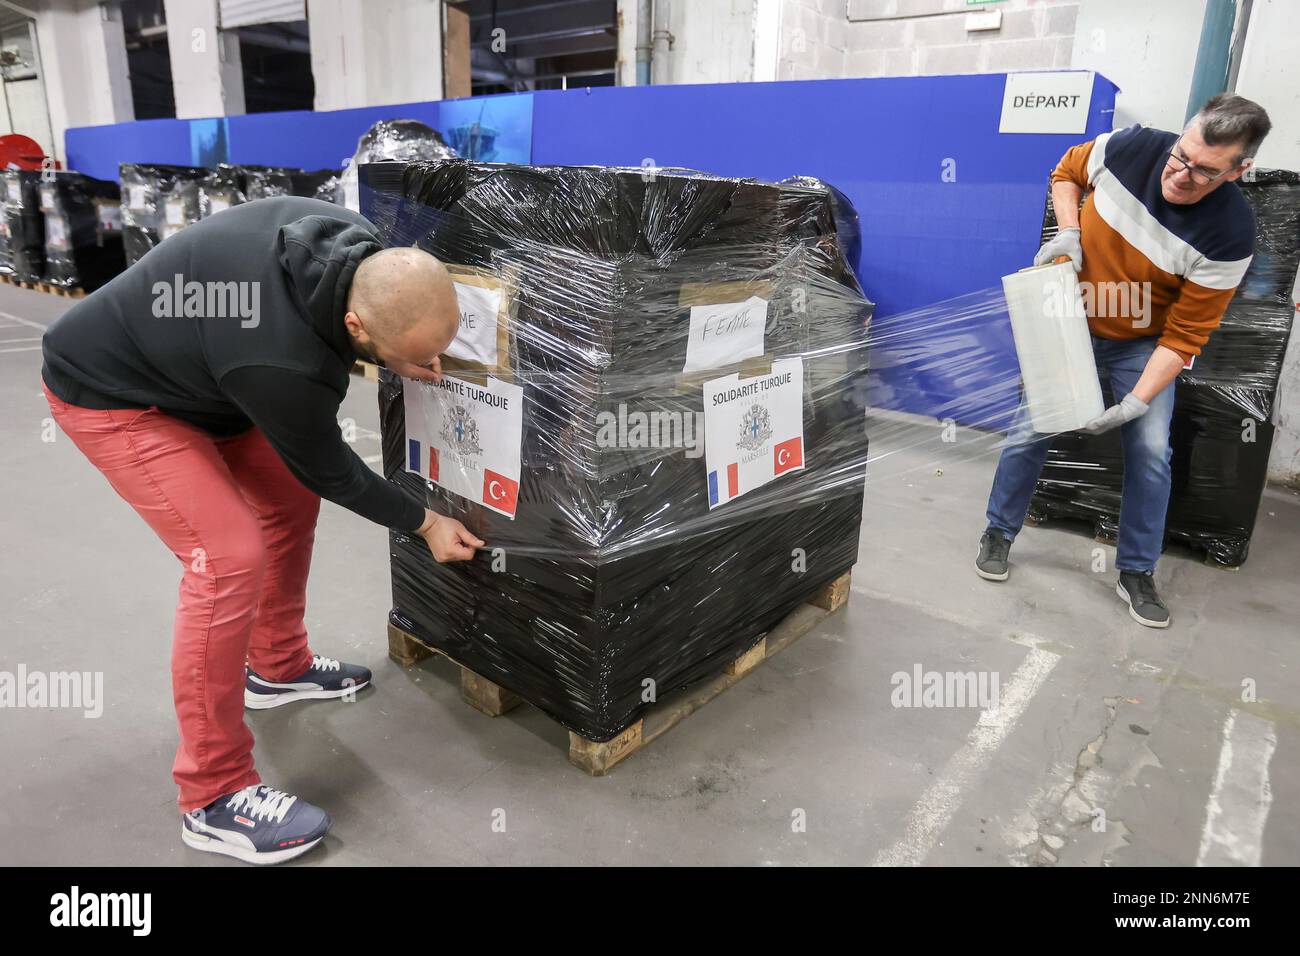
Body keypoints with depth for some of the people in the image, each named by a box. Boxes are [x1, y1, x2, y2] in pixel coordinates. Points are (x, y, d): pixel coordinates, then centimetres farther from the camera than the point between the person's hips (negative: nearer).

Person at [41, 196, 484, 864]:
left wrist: (395, 356, -14)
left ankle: (278, 666, 31)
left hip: (184, 362, 9)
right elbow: (328, 469, -20)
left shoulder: (354, 244, -20)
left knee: (290, 499, 10)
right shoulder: (282, 363, -39)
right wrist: (424, 524, -7)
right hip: (111, 392, -9)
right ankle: (214, 797, -4)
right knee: (231, 558, -19)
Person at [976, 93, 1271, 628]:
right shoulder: (1129, 148, -22)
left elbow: (1185, 335, -20)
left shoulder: (1228, 236, -26)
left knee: (1151, 453, -3)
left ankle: (1136, 574, 15)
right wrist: (1068, 232, -16)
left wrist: (1137, 402, -27)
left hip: (1143, 343, 0)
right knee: (1030, 431, -2)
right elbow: (1067, 172, 1)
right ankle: (999, 533, 19)